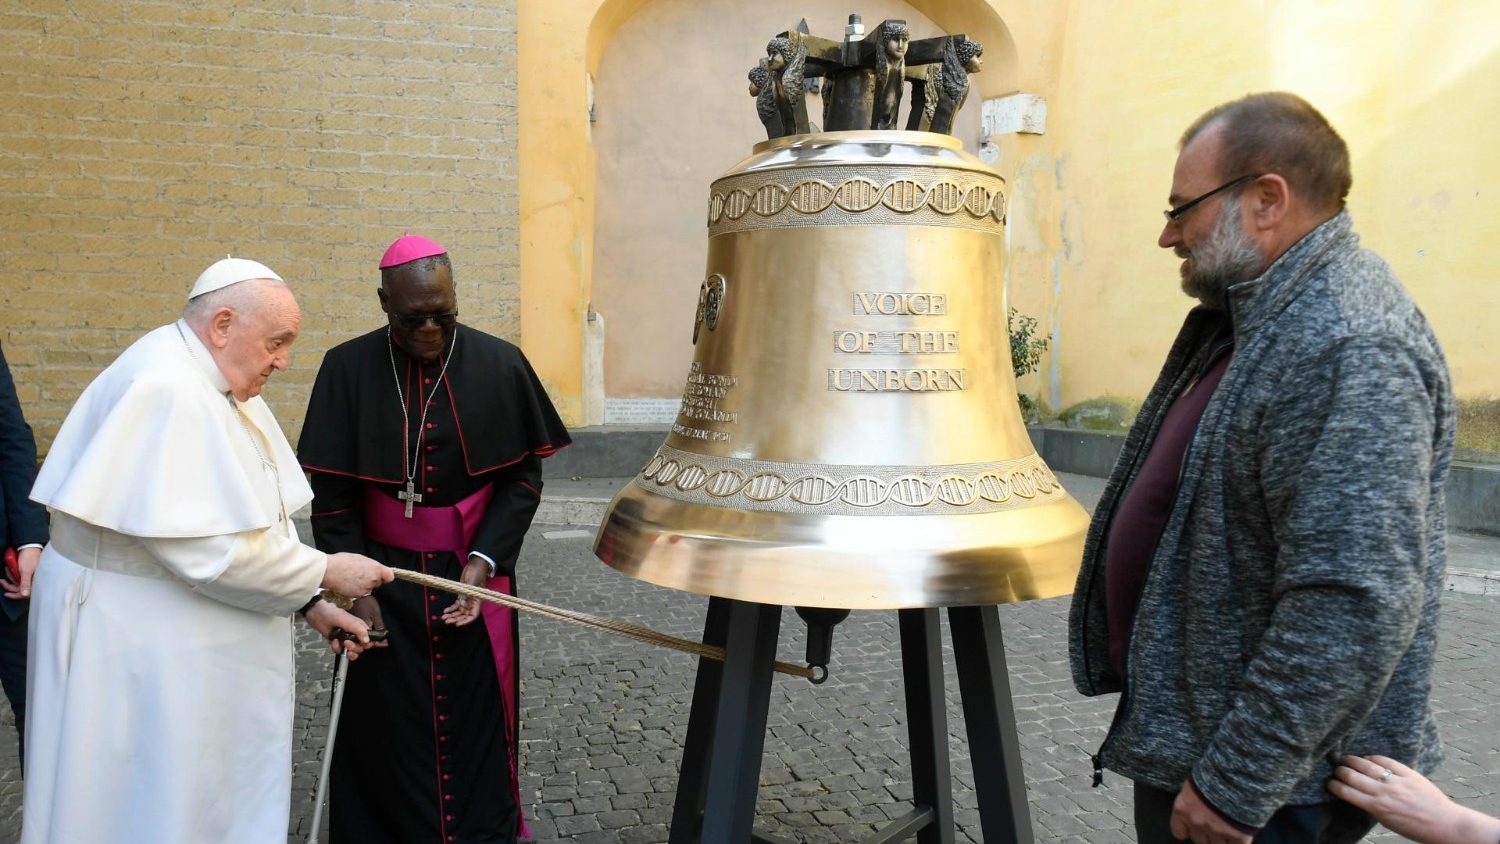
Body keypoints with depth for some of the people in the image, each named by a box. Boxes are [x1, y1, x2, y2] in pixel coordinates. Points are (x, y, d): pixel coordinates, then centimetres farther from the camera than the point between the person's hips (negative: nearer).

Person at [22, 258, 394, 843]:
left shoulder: (212, 386, 7)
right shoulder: (168, 390, -23)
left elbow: (245, 524, 11)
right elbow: (210, 547, -27)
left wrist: (310, 603, 5)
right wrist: (325, 571, -16)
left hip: (188, 637, 9)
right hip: (139, 636, -9)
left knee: (219, 790, 17)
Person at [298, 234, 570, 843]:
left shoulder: (499, 366, -6)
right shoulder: (348, 369, -7)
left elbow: (523, 477, -2)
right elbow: (331, 493, -4)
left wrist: (483, 560, -11)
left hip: (474, 574, 0)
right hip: (385, 580, 0)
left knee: (474, 723, 10)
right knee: (388, 730, 9)